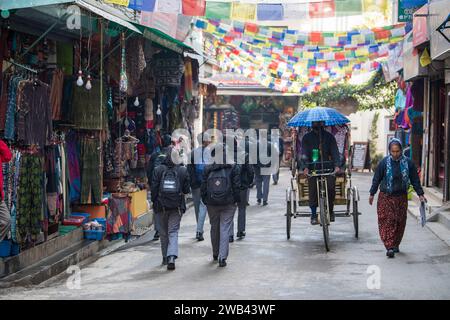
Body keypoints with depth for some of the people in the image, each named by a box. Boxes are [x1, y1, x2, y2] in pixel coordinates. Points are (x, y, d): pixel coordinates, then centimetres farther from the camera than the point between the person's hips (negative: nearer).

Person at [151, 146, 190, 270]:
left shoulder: (158, 170, -4)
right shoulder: (183, 171, -5)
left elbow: (154, 188, -2)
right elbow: (187, 190, 0)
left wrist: (154, 202, 9)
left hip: (162, 206, 1)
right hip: (177, 206, -1)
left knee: (163, 232, 14)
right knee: (173, 232, 0)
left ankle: (166, 257, 23)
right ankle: (171, 257, -18)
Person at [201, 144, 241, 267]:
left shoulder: (208, 169, 1)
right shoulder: (234, 167, -5)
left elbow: (203, 187, 4)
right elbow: (236, 186, -6)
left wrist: (205, 201, 13)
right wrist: (237, 199, 3)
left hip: (212, 203, 2)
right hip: (228, 203, -2)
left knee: (214, 228, 17)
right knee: (225, 229, -1)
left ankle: (215, 254, 31)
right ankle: (222, 257, -8)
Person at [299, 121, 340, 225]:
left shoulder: (329, 136, 12)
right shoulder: (307, 137, 9)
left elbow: (335, 151, 2)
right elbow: (304, 153, -2)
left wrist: (337, 165, -15)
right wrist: (305, 167, -18)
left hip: (328, 167, 0)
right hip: (312, 168, 0)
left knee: (331, 188, -17)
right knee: (313, 192, -5)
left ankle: (330, 211, 5)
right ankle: (313, 215, 10)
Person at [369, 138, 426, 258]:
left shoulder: (408, 163, -2)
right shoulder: (384, 162, -6)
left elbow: (415, 180, 5)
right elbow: (376, 179, 2)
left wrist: (420, 194, 1)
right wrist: (372, 194, 4)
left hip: (401, 197, 2)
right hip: (386, 197, -2)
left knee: (400, 222, 8)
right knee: (387, 221, -10)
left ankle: (395, 245, 23)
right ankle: (390, 247, -11)